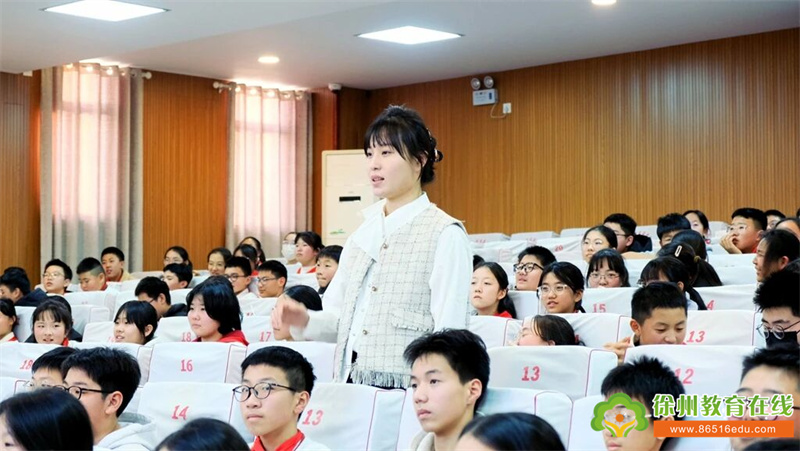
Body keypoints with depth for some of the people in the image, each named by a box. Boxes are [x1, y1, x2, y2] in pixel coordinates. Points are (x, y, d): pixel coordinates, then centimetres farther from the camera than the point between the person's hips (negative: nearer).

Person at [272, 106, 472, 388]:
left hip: (405, 389, -5)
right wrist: (305, 321, -3)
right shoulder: (362, 233, 13)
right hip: (350, 386, 5)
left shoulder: (445, 235, -6)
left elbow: (449, 334, -11)